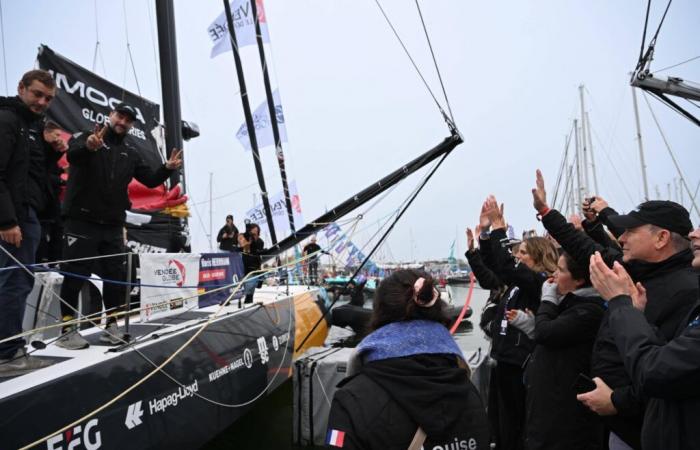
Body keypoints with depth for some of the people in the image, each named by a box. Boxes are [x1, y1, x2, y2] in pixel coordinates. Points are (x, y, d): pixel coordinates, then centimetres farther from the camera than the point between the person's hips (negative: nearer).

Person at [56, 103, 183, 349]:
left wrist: (167, 169, -6)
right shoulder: (86, 136, -2)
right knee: (75, 275, -1)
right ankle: (67, 329, 9)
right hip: (81, 220, -5)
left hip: (113, 224, 6)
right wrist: (88, 146, -48)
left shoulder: (130, 153, 15)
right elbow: (72, 154, -25)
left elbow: (150, 179, 13)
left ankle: (112, 326, 17)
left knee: (116, 275, 7)